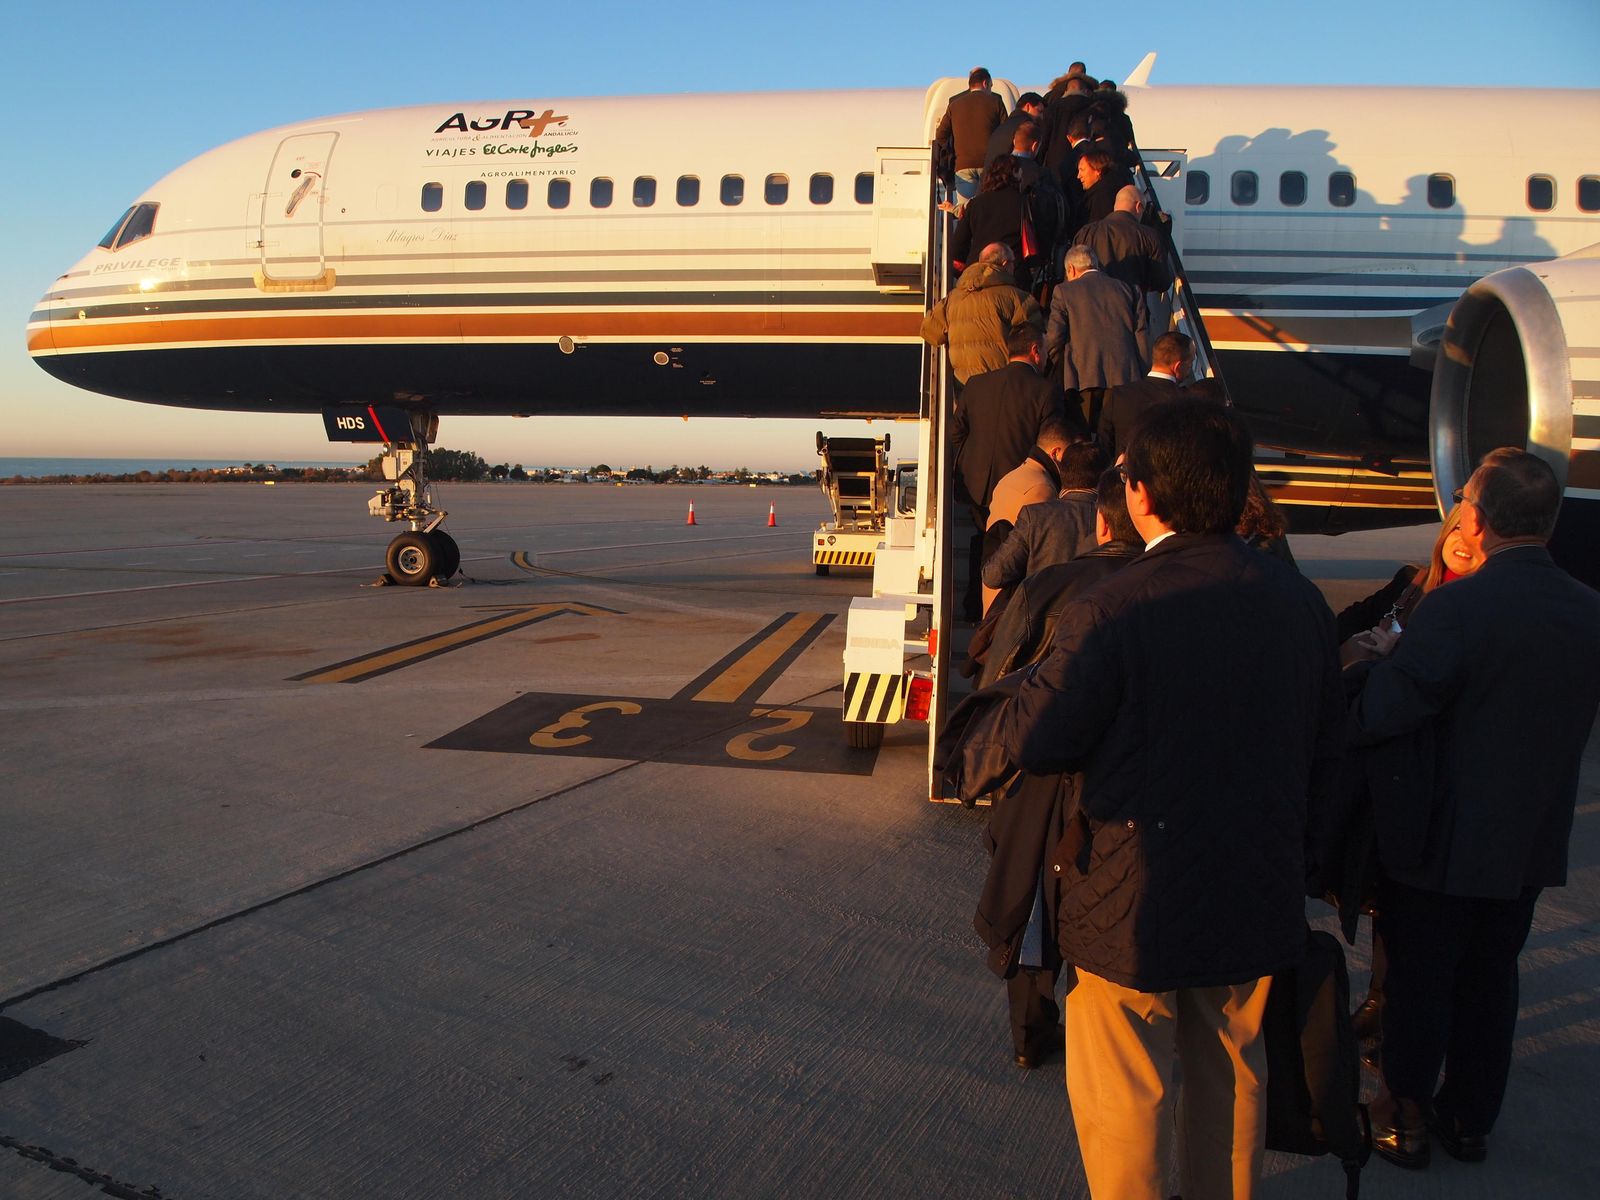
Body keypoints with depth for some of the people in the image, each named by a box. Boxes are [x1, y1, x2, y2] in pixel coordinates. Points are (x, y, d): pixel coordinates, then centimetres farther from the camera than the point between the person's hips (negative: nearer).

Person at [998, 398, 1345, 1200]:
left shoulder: (1112, 611, -24)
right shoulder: (1301, 603, -4)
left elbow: (1030, 741, -19)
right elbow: (1326, 752, 5)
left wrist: (1038, 676, 1)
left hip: (1136, 902, -6)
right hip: (1259, 898, 6)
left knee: (1125, 1105, 13)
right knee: (1232, 1081, 26)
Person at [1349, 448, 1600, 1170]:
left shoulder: (1453, 609, -25)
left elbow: (1383, 715, -25)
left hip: (1441, 842, -5)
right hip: (1533, 843, 6)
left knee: (1418, 983, 12)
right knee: (1490, 982, 20)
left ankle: (1405, 1122, 27)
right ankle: (1470, 1121, 35)